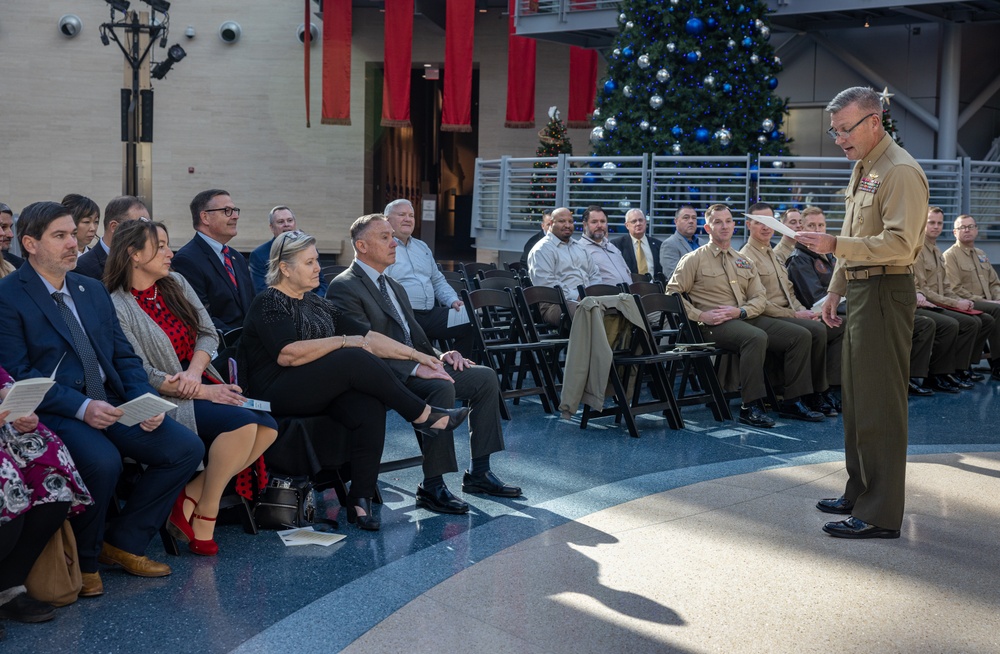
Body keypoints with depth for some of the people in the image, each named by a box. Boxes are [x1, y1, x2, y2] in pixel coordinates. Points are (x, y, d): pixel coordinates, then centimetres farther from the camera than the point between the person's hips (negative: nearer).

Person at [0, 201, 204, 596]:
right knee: (103, 461, -34)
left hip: (111, 404, 7)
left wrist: (145, 401, -4)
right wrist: (81, 407, -23)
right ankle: (82, 560, -7)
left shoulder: (92, 290, 18)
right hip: (53, 412, -7)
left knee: (186, 447, -10)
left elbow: (124, 356, 16)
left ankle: (123, 543, 4)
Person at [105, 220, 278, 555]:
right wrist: (205, 392, -17)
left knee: (268, 427, -15)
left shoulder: (177, 284, 12)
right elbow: (142, 374, -13)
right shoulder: (118, 307, -8)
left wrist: (195, 371, -13)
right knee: (241, 422, -29)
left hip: (202, 385, 7)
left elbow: (209, 334, 9)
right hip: (166, 401, -7)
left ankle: (191, 500, -9)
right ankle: (205, 516, -13)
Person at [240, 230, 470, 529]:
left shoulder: (315, 303, 20)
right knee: (356, 360, -27)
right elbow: (288, 354, -20)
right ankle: (424, 416, -14)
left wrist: (415, 355, 10)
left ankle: (360, 499, -27)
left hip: (319, 389, 7)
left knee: (369, 406, -26)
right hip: (277, 394, -7)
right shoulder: (268, 303, -3)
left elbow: (366, 336, 18)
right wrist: (343, 341, -12)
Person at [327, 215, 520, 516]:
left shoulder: (393, 286, 21)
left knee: (485, 377, 0)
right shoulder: (344, 287, -10)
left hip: (414, 366, 10)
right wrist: (414, 367, -27)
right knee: (442, 388, -33)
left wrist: (440, 355, 3)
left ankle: (479, 473, 4)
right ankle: (432, 486, -26)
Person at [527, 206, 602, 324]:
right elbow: (546, 283, -12)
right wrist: (576, 297, -16)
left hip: (587, 300, 8)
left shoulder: (578, 247, 29)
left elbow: (595, 274, 27)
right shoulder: (542, 249, 1)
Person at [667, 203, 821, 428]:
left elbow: (760, 298, 13)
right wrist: (701, 315, -13)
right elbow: (672, 294, -1)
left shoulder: (745, 263, 21)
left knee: (801, 335, -9)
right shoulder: (694, 259, 5)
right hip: (715, 324, -6)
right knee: (756, 337, -37)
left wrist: (739, 311, -9)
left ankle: (792, 402, -4)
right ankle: (750, 407, -31)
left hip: (747, 317, 6)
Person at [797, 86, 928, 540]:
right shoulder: (862, 169, 16)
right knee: (856, 399, 15)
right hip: (860, 290, 10)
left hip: (886, 293, -10)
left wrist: (833, 245, -27)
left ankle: (881, 515, -2)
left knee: (879, 404, -7)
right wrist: (836, 289, 19)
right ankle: (860, 494, 26)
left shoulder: (900, 171, -14)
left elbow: (900, 243, -24)